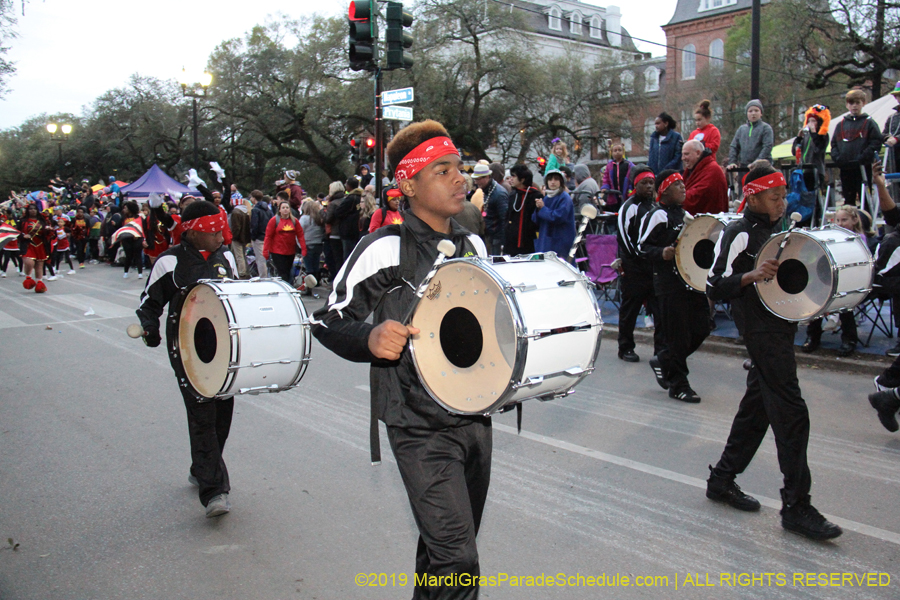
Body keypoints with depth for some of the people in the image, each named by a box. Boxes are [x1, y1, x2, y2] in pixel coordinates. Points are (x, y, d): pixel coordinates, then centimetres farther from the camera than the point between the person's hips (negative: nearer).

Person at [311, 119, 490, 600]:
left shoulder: (474, 245, 8)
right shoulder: (385, 248, -12)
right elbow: (328, 321, -10)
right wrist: (370, 338, -28)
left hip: (474, 415, 7)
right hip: (419, 427, -7)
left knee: (444, 547, 21)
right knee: (456, 560, -10)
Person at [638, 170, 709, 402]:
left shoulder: (684, 213, 18)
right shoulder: (658, 215, -8)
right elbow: (642, 246, -11)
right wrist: (662, 254, -26)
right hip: (670, 284, -8)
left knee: (701, 328, 8)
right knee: (677, 335, -3)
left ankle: (663, 361, 27)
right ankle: (678, 385, 10)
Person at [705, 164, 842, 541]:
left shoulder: (776, 229, 16)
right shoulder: (738, 234, -11)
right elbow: (715, 287, -16)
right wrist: (751, 275, -31)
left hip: (781, 328, 9)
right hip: (762, 331, -9)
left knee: (758, 407, 13)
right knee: (790, 413, -11)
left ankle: (722, 480, 25)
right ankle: (796, 507, -4)